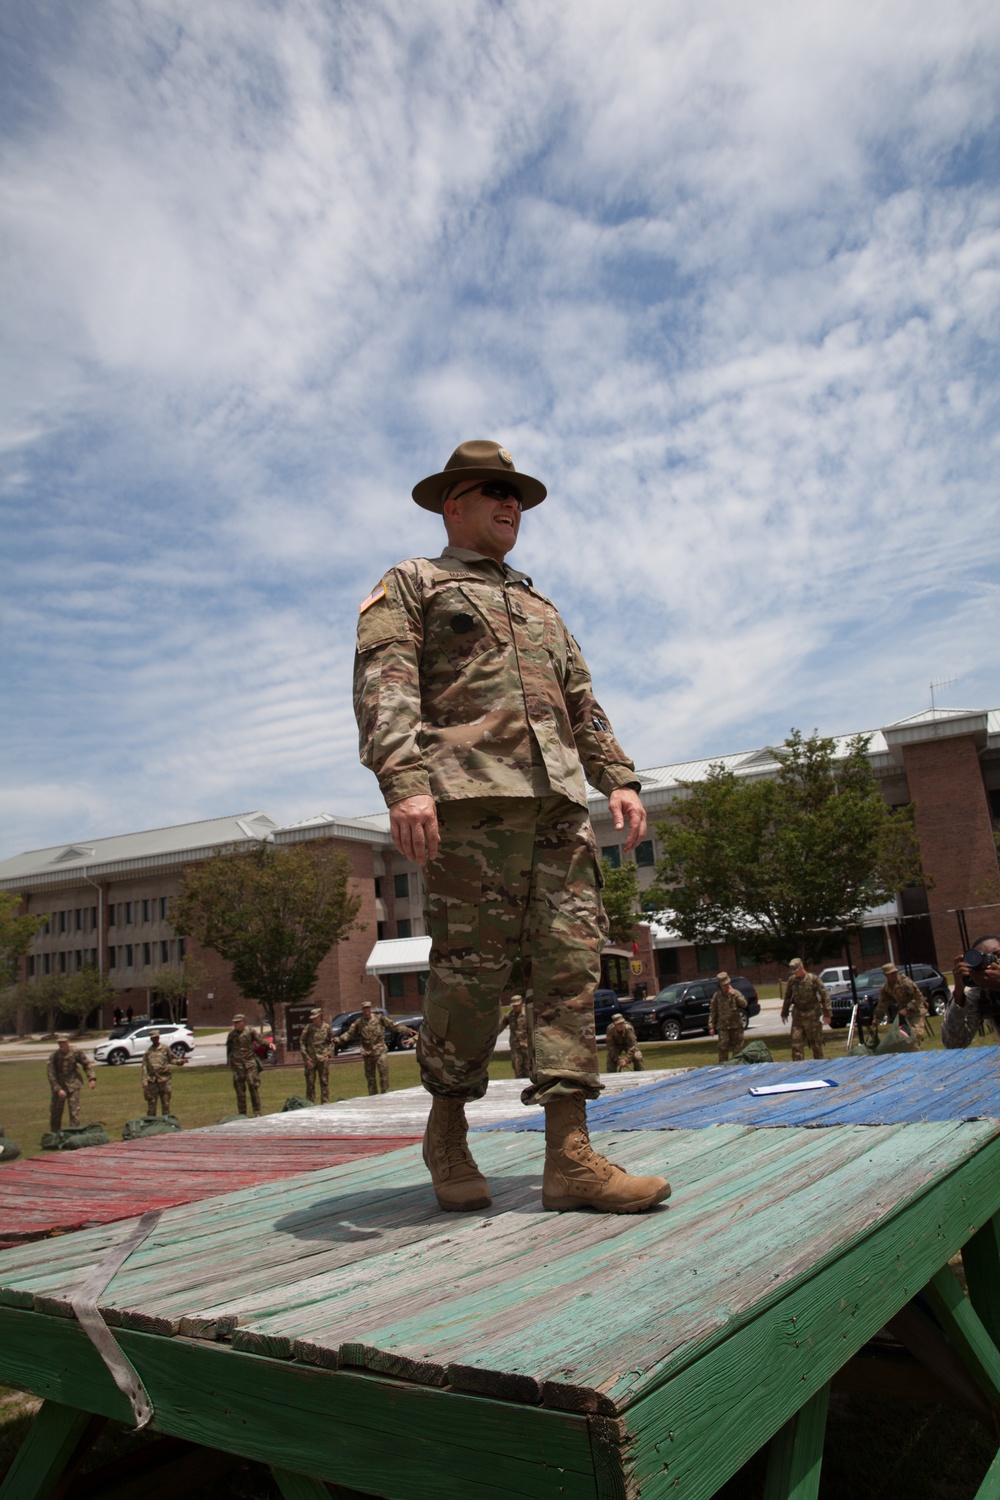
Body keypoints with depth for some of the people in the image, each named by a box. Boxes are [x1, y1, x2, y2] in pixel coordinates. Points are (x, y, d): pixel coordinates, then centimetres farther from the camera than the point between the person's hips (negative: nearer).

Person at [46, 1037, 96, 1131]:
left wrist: (91, 1079, -6)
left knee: (74, 1111, -6)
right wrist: (58, 1089, -17)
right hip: (59, 1086, 0)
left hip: (73, 1085, 0)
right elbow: (51, 1074, -10)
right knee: (55, 1111, 10)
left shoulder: (76, 1052, -9)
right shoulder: (55, 1055, -12)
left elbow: (87, 1064, 3)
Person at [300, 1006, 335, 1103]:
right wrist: (306, 1057, -5)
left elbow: (331, 1042, 10)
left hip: (323, 1059, 1)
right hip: (310, 1059, 0)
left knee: (324, 1081, 3)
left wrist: (328, 1054, -2)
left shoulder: (327, 1027, 3)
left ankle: (325, 1102, 9)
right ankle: (310, 1103, 10)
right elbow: (301, 1042, 2)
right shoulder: (308, 1028, -1)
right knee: (310, 1082, 2)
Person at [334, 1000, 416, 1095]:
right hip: (367, 1053, 2)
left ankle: (385, 1093, -2)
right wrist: (339, 1039, -8)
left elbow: (393, 1026, 1)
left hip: (380, 1051, -2)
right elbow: (349, 1033, 7)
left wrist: (407, 1030, -6)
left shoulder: (380, 1018, -1)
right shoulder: (358, 1022, 3)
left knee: (384, 1073, -10)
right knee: (370, 1076, 9)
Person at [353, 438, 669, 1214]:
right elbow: (383, 687, -3)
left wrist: (620, 779, 12)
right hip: (470, 795, -5)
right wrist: (404, 782, -19)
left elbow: (582, 703, 28)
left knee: (571, 961, -4)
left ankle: (570, 1156, -3)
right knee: (472, 966, -6)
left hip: (558, 799, 6)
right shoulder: (412, 584, 14)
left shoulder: (541, 607, 32)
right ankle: (448, 1133, 14)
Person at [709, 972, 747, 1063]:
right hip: (722, 1027, 0)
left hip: (736, 1025, 0)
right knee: (723, 1048, -4)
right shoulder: (717, 996, 1)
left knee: (737, 1048, 7)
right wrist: (711, 1026, -2)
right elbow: (712, 1012, 3)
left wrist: (734, 994, -20)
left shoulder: (735, 992, 1)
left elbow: (744, 1004, -13)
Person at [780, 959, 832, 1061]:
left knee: (816, 1042, 6)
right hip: (797, 1016, 4)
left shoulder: (813, 979, -11)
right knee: (796, 1042, 0)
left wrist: (827, 1014, -12)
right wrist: (784, 1013, 17)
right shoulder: (792, 980, 3)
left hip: (812, 1015, -4)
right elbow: (787, 997, 14)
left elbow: (825, 995, -9)